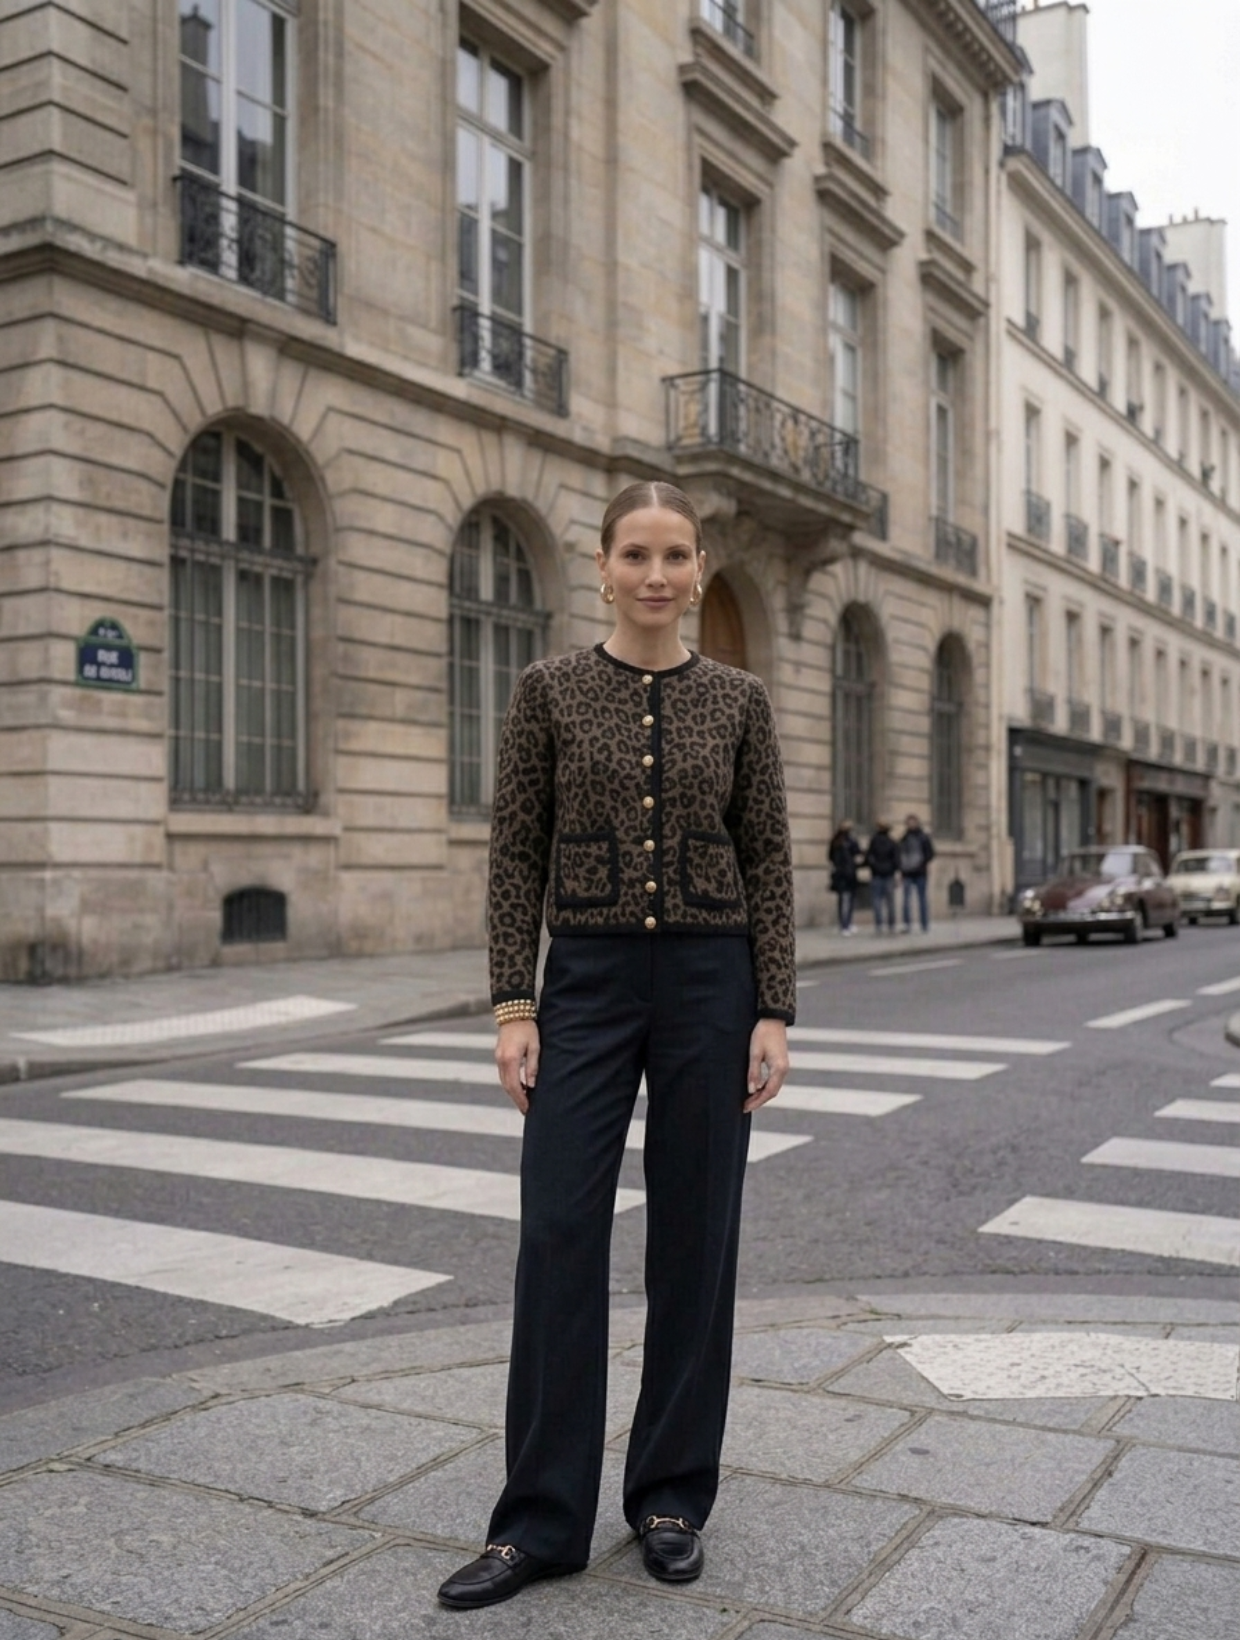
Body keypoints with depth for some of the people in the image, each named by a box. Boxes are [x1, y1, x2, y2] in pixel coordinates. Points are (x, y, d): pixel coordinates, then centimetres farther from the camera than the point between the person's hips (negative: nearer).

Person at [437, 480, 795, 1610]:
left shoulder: (738, 701, 4)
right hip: (588, 980, -1)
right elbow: (516, 856, 0)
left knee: (694, 1237, 7)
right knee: (559, 1234, -3)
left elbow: (768, 861, 3)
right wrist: (514, 1006, -6)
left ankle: (673, 1497, 24)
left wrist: (774, 1013, -4)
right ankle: (541, 1520, 11)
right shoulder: (550, 691, 2)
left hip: (711, 982, 1)